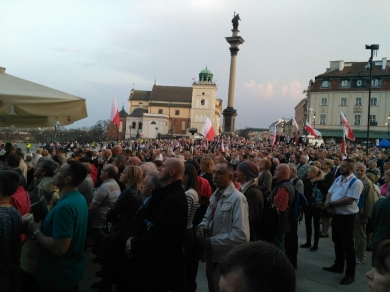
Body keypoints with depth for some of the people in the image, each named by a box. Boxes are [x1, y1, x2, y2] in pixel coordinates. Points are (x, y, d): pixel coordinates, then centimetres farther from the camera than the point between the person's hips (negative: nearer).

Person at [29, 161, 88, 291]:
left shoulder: (64, 206, -31)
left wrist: (36, 231, -19)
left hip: (59, 275, -8)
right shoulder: (80, 198, 0)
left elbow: (60, 248, -32)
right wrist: (43, 225, 3)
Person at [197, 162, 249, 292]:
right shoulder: (215, 195, 7)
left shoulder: (237, 198, -20)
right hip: (212, 256, 8)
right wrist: (202, 226, -6)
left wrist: (211, 242, -20)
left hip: (226, 259, -8)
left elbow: (241, 235, -25)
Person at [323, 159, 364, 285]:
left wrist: (331, 203, -19)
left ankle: (350, 273, 15)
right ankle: (338, 265, 37)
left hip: (347, 216, -8)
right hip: (336, 214, 8)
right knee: (337, 242, 20)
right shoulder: (338, 179, 9)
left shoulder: (356, 182, -17)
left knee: (348, 245, 2)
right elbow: (330, 192, 10)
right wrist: (327, 202, -12)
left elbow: (349, 200, -25)